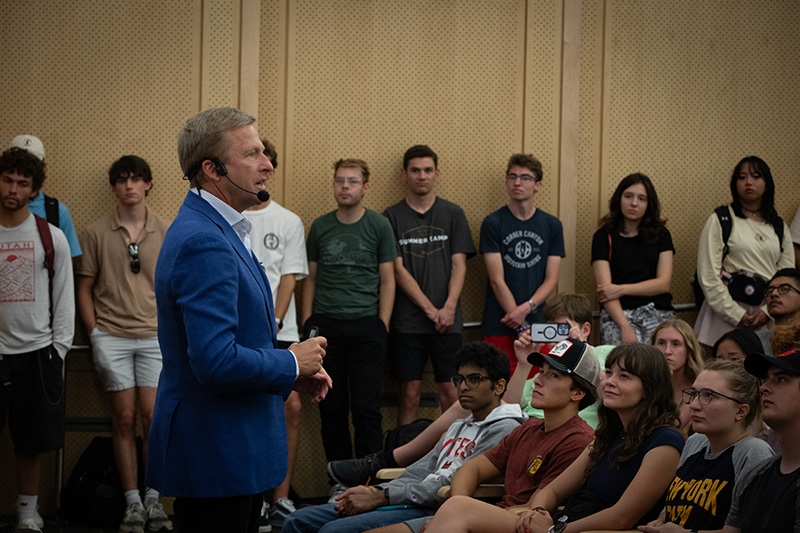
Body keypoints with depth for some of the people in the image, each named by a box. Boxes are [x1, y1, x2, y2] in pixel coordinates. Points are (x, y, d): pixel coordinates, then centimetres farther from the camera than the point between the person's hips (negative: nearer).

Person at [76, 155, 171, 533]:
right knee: (124, 418, 0)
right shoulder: (96, 233, 4)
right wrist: (95, 335, 0)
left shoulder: (165, 231, 6)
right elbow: (83, 288, 8)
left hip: (154, 336, 0)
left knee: (153, 416, -5)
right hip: (111, 336, 0)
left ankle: (153, 500, 7)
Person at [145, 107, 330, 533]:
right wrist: (291, 363, -13)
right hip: (213, 456, -11)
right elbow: (217, 361, -29)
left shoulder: (213, 229, 14)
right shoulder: (204, 242, -21)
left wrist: (296, 372, 11)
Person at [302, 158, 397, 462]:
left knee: (366, 408, -3)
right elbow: (310, 279, 14)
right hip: (326, 326, 2)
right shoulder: (320, 227, 10)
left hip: (365, 325, -2)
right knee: (331, 408, 5)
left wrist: (383, 325, -4)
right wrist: (307, 323, 5)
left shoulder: (379, 226, 4)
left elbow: (387, 281, 4)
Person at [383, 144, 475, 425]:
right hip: (407, 322, -1)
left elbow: (459, 265, 4)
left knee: (450, 392, 0)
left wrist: (449, 308, -10)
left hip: (447, 320, 1)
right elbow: (398, 270, -1)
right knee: (409, 393, 0)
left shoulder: (453, 214, 9)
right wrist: (430, 309, -10)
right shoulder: (392, 217, 5)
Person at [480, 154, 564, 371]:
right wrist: (520, 324, -11)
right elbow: (497, 280, -5)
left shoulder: (552, 225, 9)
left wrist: (527, 308, -11)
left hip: (536, 323, 2)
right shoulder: (493, 223, 0)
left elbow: (551, 280, 6)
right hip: (499, 327, -2)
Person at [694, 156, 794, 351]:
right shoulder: (719, 221, 3)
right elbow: (708, 276, -4)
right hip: (727, 313, -3)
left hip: (768, 317, 3)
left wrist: (768, 312, -6)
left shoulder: (779, 228, 15)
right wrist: (737, 315, -10)